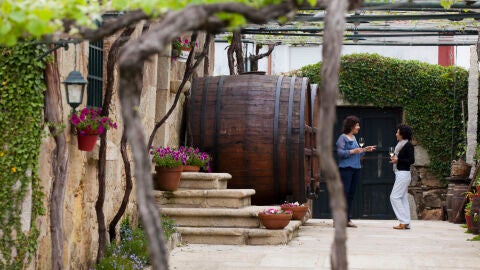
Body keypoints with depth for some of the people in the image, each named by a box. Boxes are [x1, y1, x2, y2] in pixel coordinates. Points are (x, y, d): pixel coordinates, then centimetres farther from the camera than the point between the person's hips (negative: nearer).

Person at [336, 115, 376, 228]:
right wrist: (352, 151, -21)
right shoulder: (342, 137, -6)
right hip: (346, 168, -8)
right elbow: (340, 152, -14)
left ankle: (347, 219, 10)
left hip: (355, 169, 8)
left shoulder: (354, 138, 17)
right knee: (344, 193, -9)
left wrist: (365, 150, 11)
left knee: (351, 194, 7)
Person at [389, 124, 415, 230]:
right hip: (400, 173, 10)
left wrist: (398, 160, -17)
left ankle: (403, 222, -9)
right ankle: (406, 223, 11)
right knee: (403, 198, 9)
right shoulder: (401, 144, 14)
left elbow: (411, 160, -16)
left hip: (403, 174, -10)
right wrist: (394, 158, 3)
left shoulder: (408, 145, -12)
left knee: (394, 197, -10)